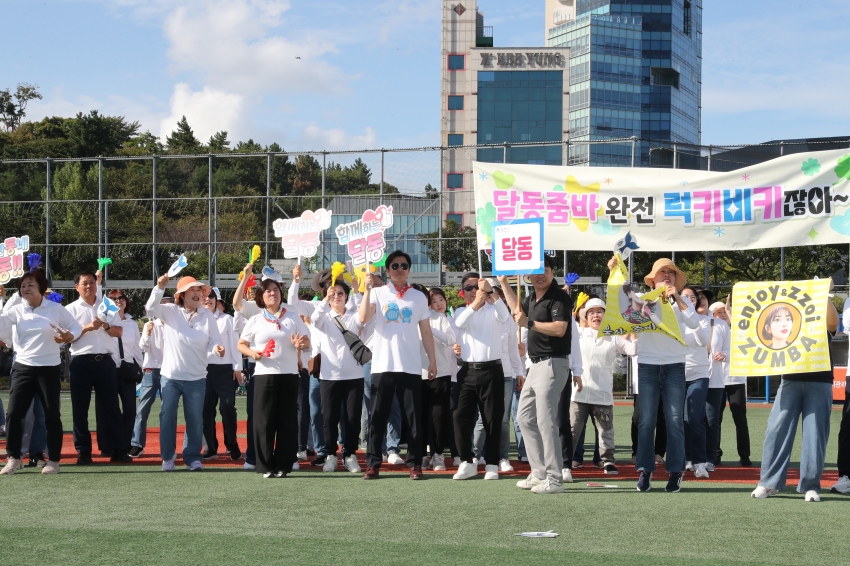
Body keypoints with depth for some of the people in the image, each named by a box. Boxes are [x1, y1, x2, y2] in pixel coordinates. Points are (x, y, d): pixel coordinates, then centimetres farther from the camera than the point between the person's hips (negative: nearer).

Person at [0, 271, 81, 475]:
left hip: (48, 368, -2)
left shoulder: (55, 309, -2)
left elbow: (76, 327, 2)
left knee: (51, 414, 1)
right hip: (23, 367, 2)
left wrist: (69, 337, -18)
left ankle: (53, 460, 11)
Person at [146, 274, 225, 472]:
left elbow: (214, 340, 0)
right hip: (170, 375, -1)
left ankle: (193, 457, 16)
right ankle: (167, 457, 15)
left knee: (195, 419, 5)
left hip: (196, 377, 1)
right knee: (167, 416, 3)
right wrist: (160, 287, -29)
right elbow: (151, 308, -16)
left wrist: (217, 348, -24)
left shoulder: (207, 316, 2)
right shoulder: (170, 312, -1)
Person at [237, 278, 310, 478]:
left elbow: (307, 341, 10)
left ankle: (283, 465, 7)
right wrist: (252, 353, -10)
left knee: (287, 421, 1)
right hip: (264, 374, -1)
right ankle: (266, 466, 2)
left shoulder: (293, 317, 8)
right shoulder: (255, 321, 7)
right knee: (264, 421, -3)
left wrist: (300, 344, -13)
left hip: (289, 374, 1)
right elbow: (241, 344, 11)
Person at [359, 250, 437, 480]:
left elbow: (426, 331, 11)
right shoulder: (378, 293, 4)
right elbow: (363, 318, -12)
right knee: (378, 417, 1)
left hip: (411, 366, 1)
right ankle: (373, 464, 5)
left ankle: (415, 464, 5)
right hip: (382, 366, -1)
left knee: (414, 417, 1)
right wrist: (367, 289, -13)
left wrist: (432, 360, 5)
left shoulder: (419, 297, 10)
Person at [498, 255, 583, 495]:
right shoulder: (533, 298, 15)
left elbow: (559, 329, -25)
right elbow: (518, 309, 37)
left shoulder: (559, 297, -11)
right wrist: (504, 283, 34)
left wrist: (529, 323, -19)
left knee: (546, 420, -11)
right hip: (537, 365, 10)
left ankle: (554, 479, -8)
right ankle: (539, 473, 18)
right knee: (525, 416, 13)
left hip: (553, 364, -10)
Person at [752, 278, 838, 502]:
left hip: (819, 383, -2)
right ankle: (769, 482, -1)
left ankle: (811, 485, 1)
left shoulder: (824, 324, 7)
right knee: (777, 429, -5)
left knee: (815, 432, -4)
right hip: (790, 381, 2)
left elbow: (833, 321, -14)